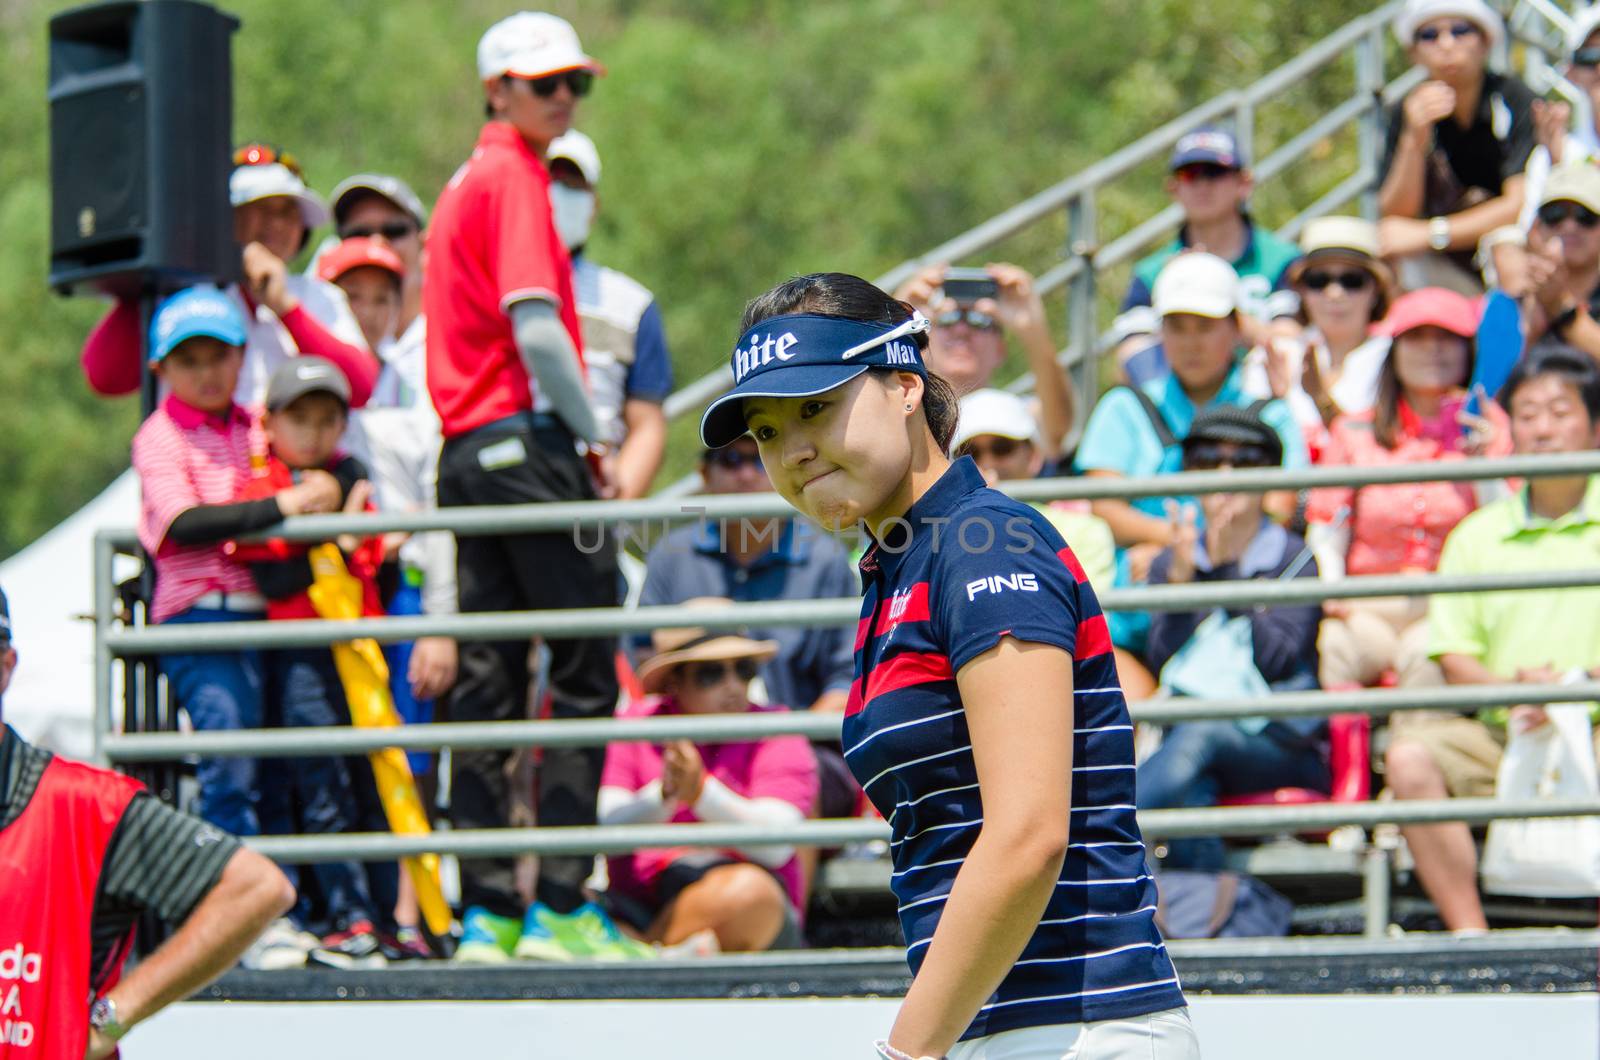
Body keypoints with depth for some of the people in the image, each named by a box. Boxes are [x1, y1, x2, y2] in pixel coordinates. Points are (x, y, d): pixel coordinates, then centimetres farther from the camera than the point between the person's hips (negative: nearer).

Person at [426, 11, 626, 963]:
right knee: (585, 668, -7)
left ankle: (488, 912, 6)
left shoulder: (463, 185, 21)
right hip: (528, 439, -9)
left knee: (487, 680, 7)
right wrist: (592, 436, -9)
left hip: (465, 447, 9)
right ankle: (563, 904, -11)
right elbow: (534, 324, -18)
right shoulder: (514, 177, -8)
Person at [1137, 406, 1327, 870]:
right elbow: (1165, 662, -1)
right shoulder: (1171, 565, 14)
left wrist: (1226, 571, -16)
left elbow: (1277, 661, -11)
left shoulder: (1295, 559, 4)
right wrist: (1180, 579, -16)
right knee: (1186, 789, -36)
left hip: (1284, 747, -3)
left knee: (1200, 734, -36)